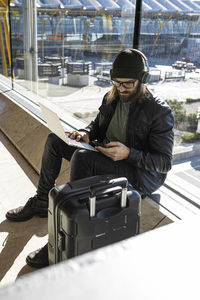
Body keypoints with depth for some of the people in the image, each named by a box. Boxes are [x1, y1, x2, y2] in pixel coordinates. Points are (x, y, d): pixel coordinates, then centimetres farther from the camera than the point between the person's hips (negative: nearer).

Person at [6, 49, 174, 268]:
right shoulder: (112, 97, 4)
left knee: (82, 157, -34)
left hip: (140, 175, -8)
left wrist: (128, 153, -30)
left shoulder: (159, 112, -16)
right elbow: (98, 125, 20)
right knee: (55, 140, 3)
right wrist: (85, 134, -5)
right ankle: (42, 201, 10)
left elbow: (165, 163, -16)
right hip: (105, 157, 8)